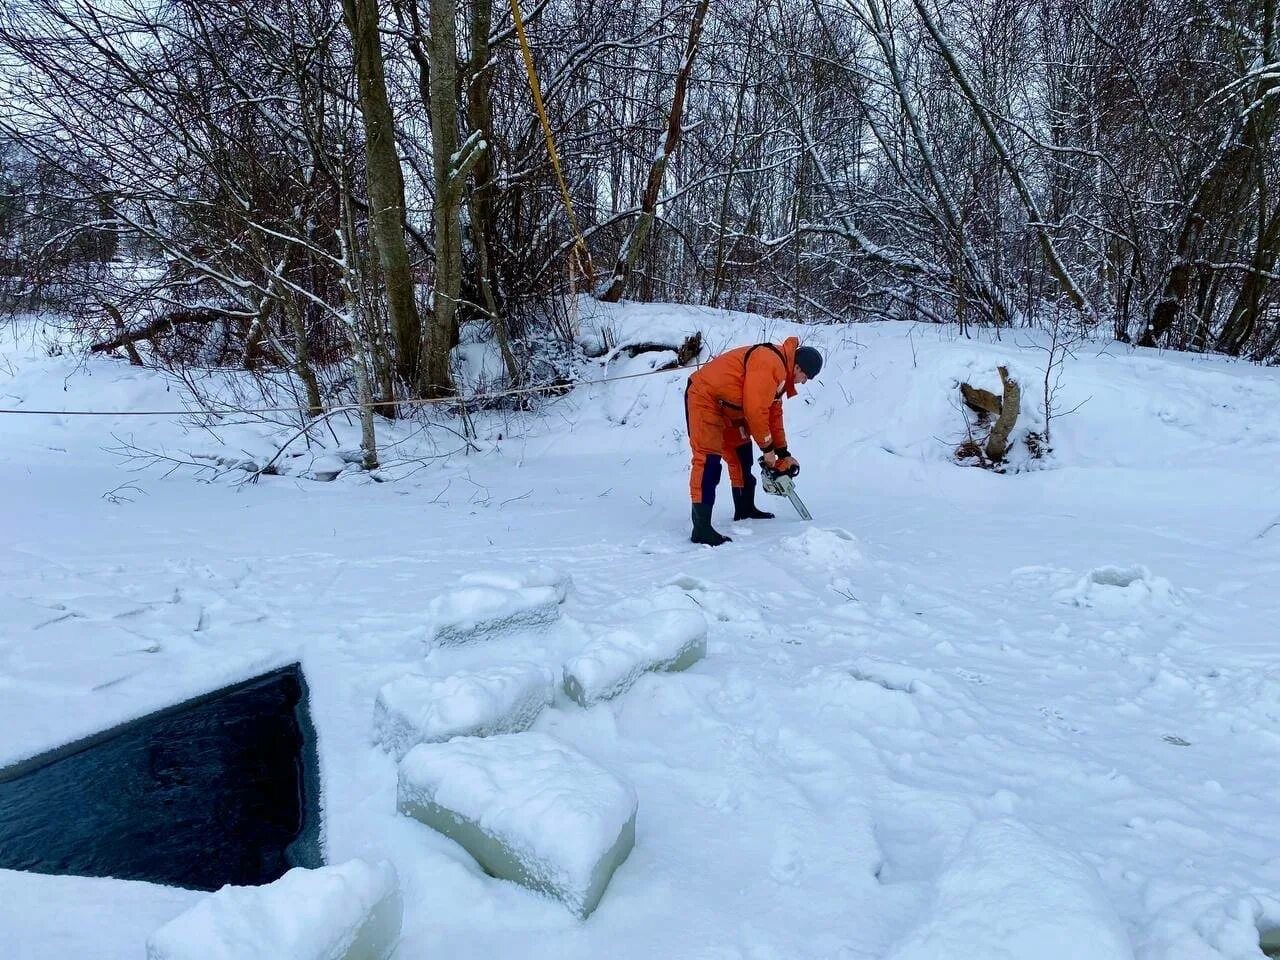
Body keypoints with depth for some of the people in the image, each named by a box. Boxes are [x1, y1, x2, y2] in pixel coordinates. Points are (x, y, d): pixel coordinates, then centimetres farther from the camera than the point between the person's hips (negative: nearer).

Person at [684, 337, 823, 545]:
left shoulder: (781, 370, 10)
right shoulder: (770, 363, -23)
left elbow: (774, 412, 17)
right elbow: (755, 410, -26)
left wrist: (783, 453, 17)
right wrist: (768, 449, -13)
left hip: (727, 405, 11)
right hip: (704, 398, -11)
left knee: (740, 454, 18)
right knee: (709, 459, -19)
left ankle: (745, 509, 32)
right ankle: (701, 528, -23)